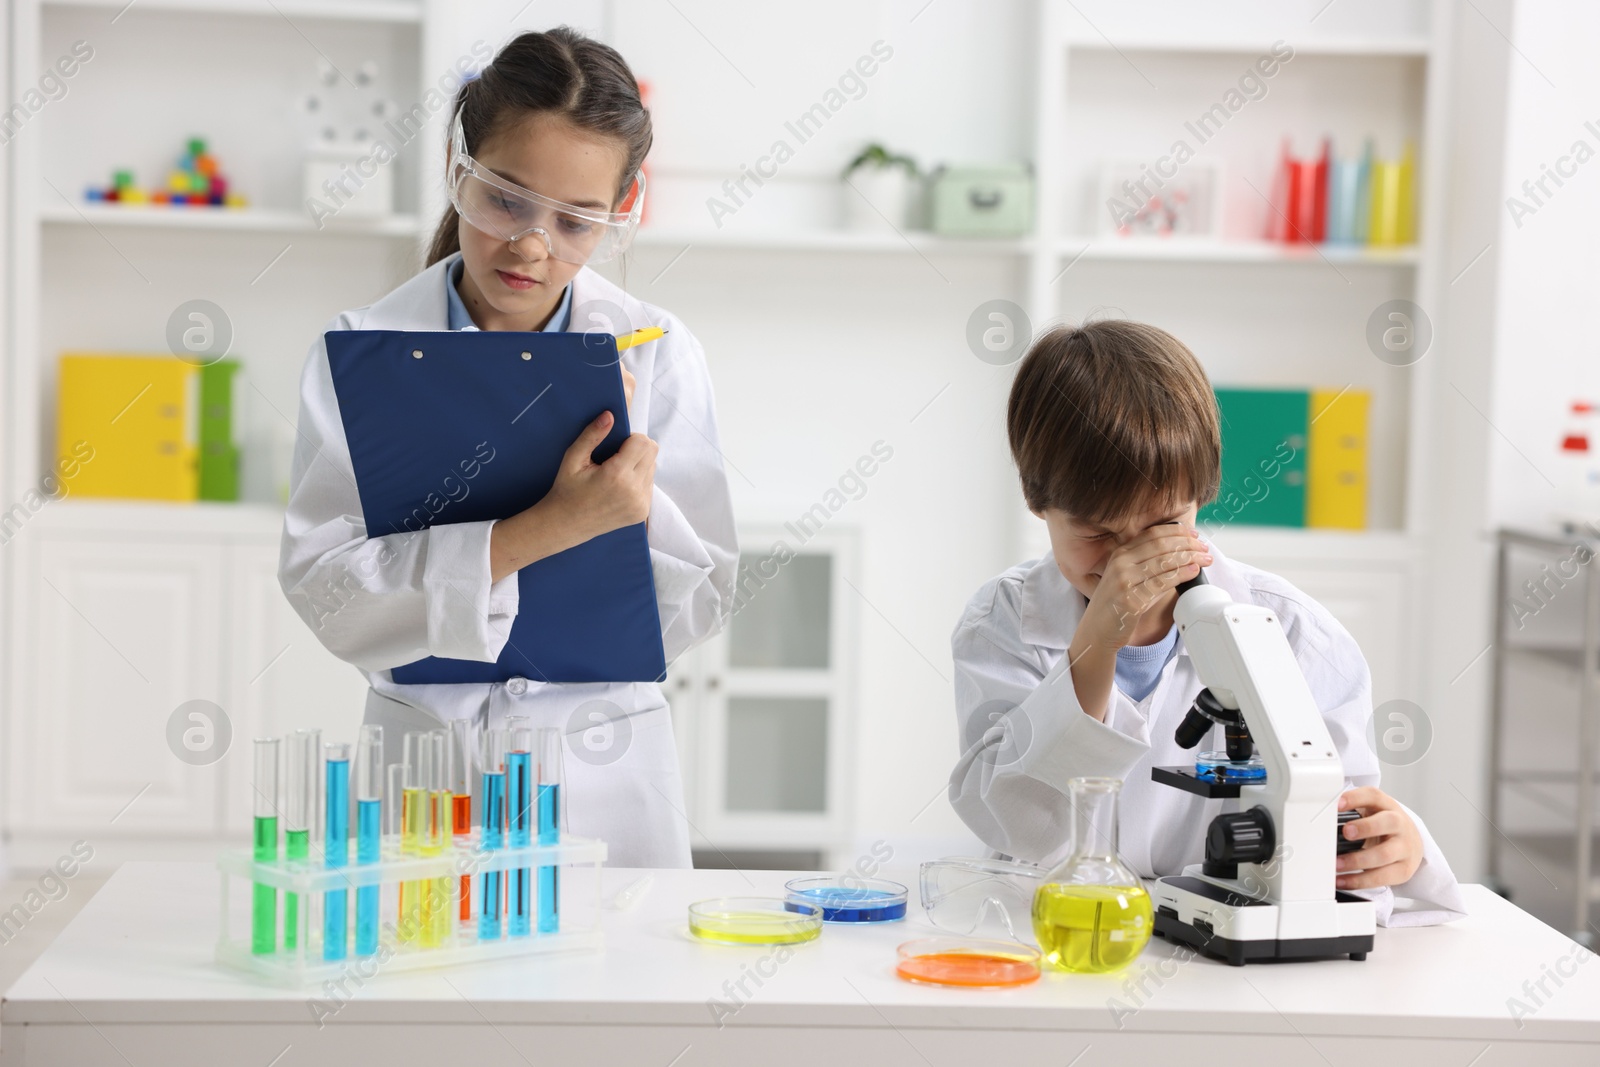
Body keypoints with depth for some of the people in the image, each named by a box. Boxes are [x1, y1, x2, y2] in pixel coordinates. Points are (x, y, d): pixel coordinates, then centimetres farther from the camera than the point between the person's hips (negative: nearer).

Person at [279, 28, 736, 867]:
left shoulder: (657, 355, 0)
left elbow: (693, 610, 0)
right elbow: (324, 590, -13)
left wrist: (624, 466, -14)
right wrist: (539, 531, -22)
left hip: (605, 788, 1)